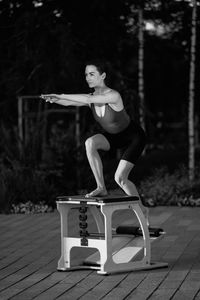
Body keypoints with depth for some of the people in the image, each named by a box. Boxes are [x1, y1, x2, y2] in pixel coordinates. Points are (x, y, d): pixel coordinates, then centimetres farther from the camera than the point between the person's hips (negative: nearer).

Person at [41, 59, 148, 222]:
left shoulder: (113, 96, -32)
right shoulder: (91, 98, -12)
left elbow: (88, 99, -46)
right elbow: (69, 102, -29)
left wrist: (60, 96, -48)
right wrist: (54, 99, -50)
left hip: (134, 137, -6)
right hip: (114, 136, 6)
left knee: (120, 178, -16)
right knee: (90, 142, -26)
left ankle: (142, 209, 10)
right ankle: (101, 188, -17)